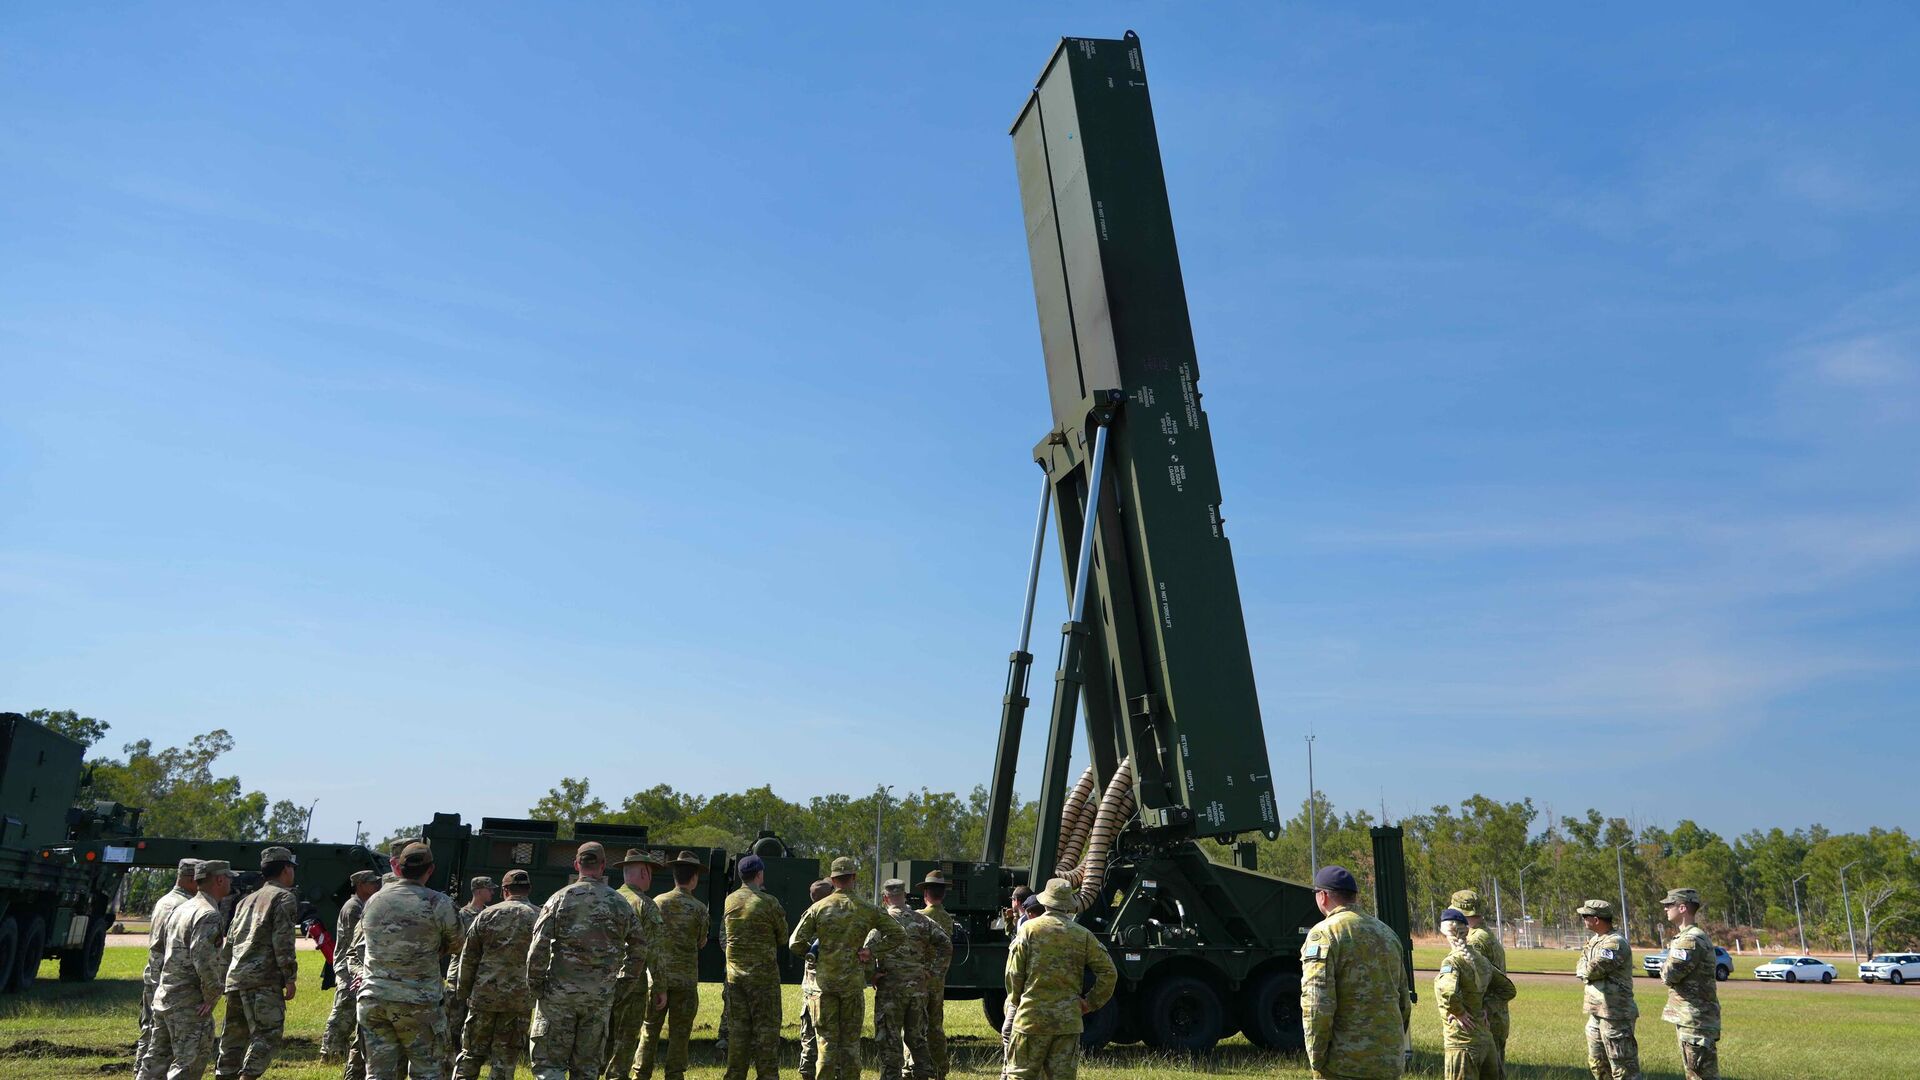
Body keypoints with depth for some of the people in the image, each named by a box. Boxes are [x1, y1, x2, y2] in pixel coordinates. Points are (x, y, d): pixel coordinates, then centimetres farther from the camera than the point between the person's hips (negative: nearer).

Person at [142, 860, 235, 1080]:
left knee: (157, 1060, 17)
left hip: (163, 996, 9)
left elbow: (160, 950, 21)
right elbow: (203, 959, -25)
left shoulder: (181, 909, 14)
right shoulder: (209, 915, -17)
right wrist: (212, 995, -16)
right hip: (190, 1004, -9)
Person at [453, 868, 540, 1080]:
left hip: (484, 996, 1)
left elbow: (467, 959, 5)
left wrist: (463, 996, 14)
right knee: (505, 1060, 7)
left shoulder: (486, 915, 3)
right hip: (519, 999, -1)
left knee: (471, 1054, 13)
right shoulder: (540, 918, 0)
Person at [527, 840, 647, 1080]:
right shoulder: (620, 904, 3)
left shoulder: (560, 898, -5)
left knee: (547, 1061, 5)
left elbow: (538, 948, -9)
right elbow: (639, 948, 9)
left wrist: (534, 986, 2)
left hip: (560, 991, -2)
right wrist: (624, 979, 21)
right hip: (600, 997, 3)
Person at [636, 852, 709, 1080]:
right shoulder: (698, 908, -7)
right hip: (685, 979, -2)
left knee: (650, 1030, 11)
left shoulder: (658, 902, 0)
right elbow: (701, 943, 4)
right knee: (678, 1034, 6)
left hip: (657, 977, 2)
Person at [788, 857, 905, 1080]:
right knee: (851, 1040, 10)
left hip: (824, 980, 0)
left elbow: (795, 943, -5)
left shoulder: (818, 908, -3)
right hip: (853, 981, 0)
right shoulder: (866, 909, -2)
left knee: (827, 1039, 6)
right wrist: (873, 951, 4)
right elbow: (897, 934, 1)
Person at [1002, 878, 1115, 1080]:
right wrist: (1090, 1003, 11)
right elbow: (1108, 973, 3)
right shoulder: (1083, 935, 3)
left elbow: (1014, 972, -3)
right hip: (1068, 1020, 2)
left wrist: (1015, 1002, 12)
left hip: (1032, 1016, -2)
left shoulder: (1029, 928, -3)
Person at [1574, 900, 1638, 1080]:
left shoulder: (1615, 943, -20)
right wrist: (1587, 969, -9)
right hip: (1596, 1012, 10)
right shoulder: (1594, 939, 11)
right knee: (1597, 1065, 19)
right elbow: (1581, 969, 11)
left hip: (1614, 1015, -10)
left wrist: (1584, 970, -3)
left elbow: (1591, 970, -23)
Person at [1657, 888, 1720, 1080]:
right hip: (1688, 1017, 10)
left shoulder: (1691, 940, -19)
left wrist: (1664, 969, -1)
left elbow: (1669, 974, -20)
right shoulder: (1685, 936, 15)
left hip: (1695, 1019, -10)